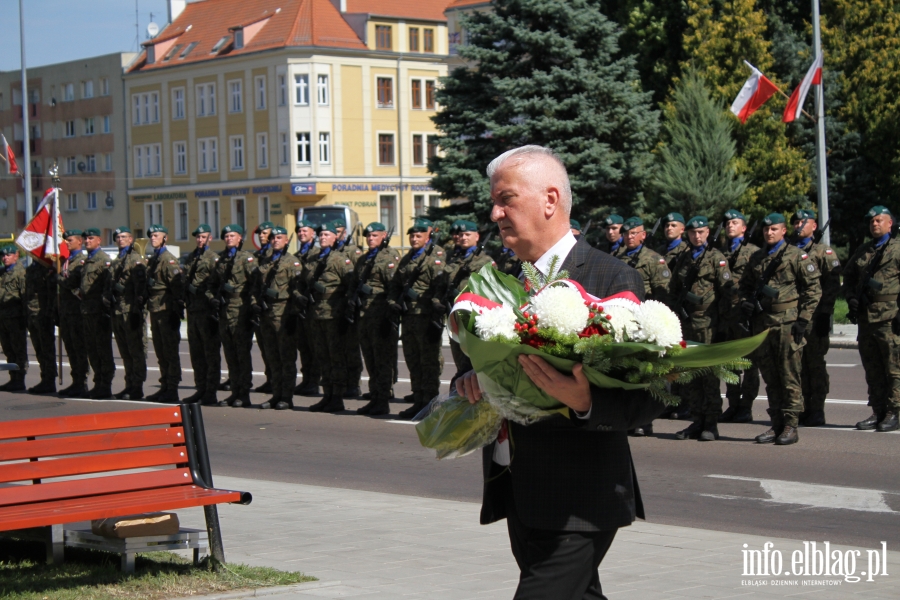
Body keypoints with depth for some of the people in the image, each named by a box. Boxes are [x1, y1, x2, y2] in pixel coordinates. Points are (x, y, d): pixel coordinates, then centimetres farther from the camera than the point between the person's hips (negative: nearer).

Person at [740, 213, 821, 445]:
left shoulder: (796, 256, -2)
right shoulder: (756, 258, 16)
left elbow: (813, 288, -4)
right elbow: (745, 285, 27)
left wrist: (803, 319, -10)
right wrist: (745, 303, 6)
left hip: (787, 323, -6)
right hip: (762, 323, 6)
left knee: (789, 376, -4)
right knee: (770, 378, 8)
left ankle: (790, 426, -1)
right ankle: (776, 425, 14)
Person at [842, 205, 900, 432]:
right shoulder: (862, 252, 19)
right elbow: (848, 277, 26)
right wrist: (851, 297, 7)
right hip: (865, 317, 6)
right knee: (872, 369, 9)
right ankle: (878, 412, 15)